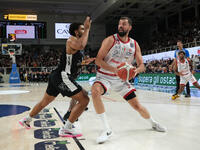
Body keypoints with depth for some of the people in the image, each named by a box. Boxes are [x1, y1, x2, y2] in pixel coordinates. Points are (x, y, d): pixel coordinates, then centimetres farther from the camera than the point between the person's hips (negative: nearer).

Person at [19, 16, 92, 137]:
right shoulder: (72, 39, -9)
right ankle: (66, 129, -10)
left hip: (56, 76, 11)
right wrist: (87, 29, -22)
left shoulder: (74, 41, 20)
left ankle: (27, 120, 44)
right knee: (84, 100, -12)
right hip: (62, 76, -11)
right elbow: (81, 46, -34)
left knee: (45, 101, 26)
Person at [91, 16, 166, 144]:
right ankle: (107, 129, -27)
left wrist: (135, 70, -24)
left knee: (137, 105, 2)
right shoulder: (110, 40, -13)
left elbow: (141, 65, 1)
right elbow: (98, 60, -17)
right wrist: (114, 69, -32)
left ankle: (153, 123, 34)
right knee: (95, 91, -35)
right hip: (105, 75, -3)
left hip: (122, 78, 3)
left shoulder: (134, 44, 0)